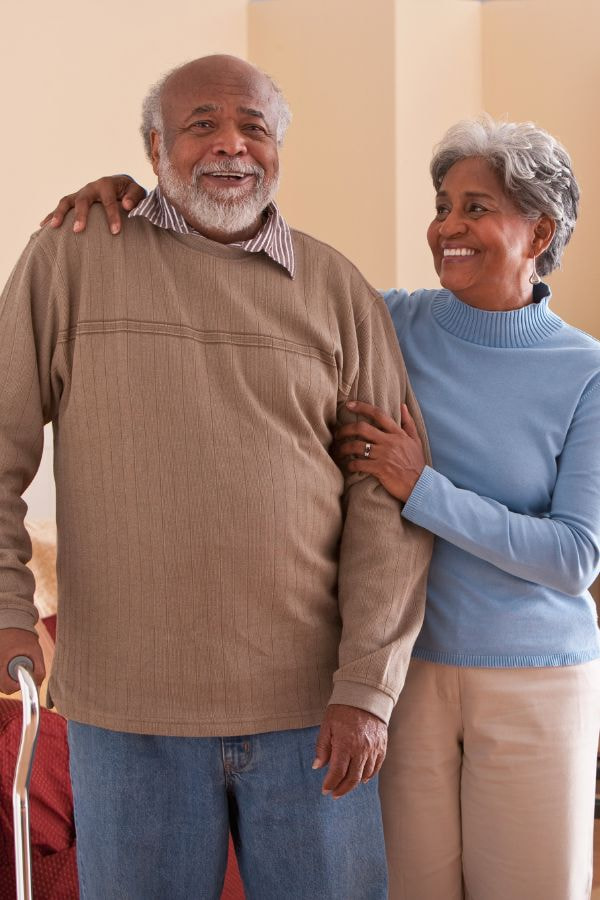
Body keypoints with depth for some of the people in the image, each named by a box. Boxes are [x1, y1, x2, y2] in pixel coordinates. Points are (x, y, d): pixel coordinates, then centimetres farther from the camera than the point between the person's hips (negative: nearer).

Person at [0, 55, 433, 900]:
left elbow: (386, 497, 0)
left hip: (309, 709, 1)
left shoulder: (339, 289, 3)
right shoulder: (72, 256, 1)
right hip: (128, 711, -1)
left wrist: (366, 688, -5)